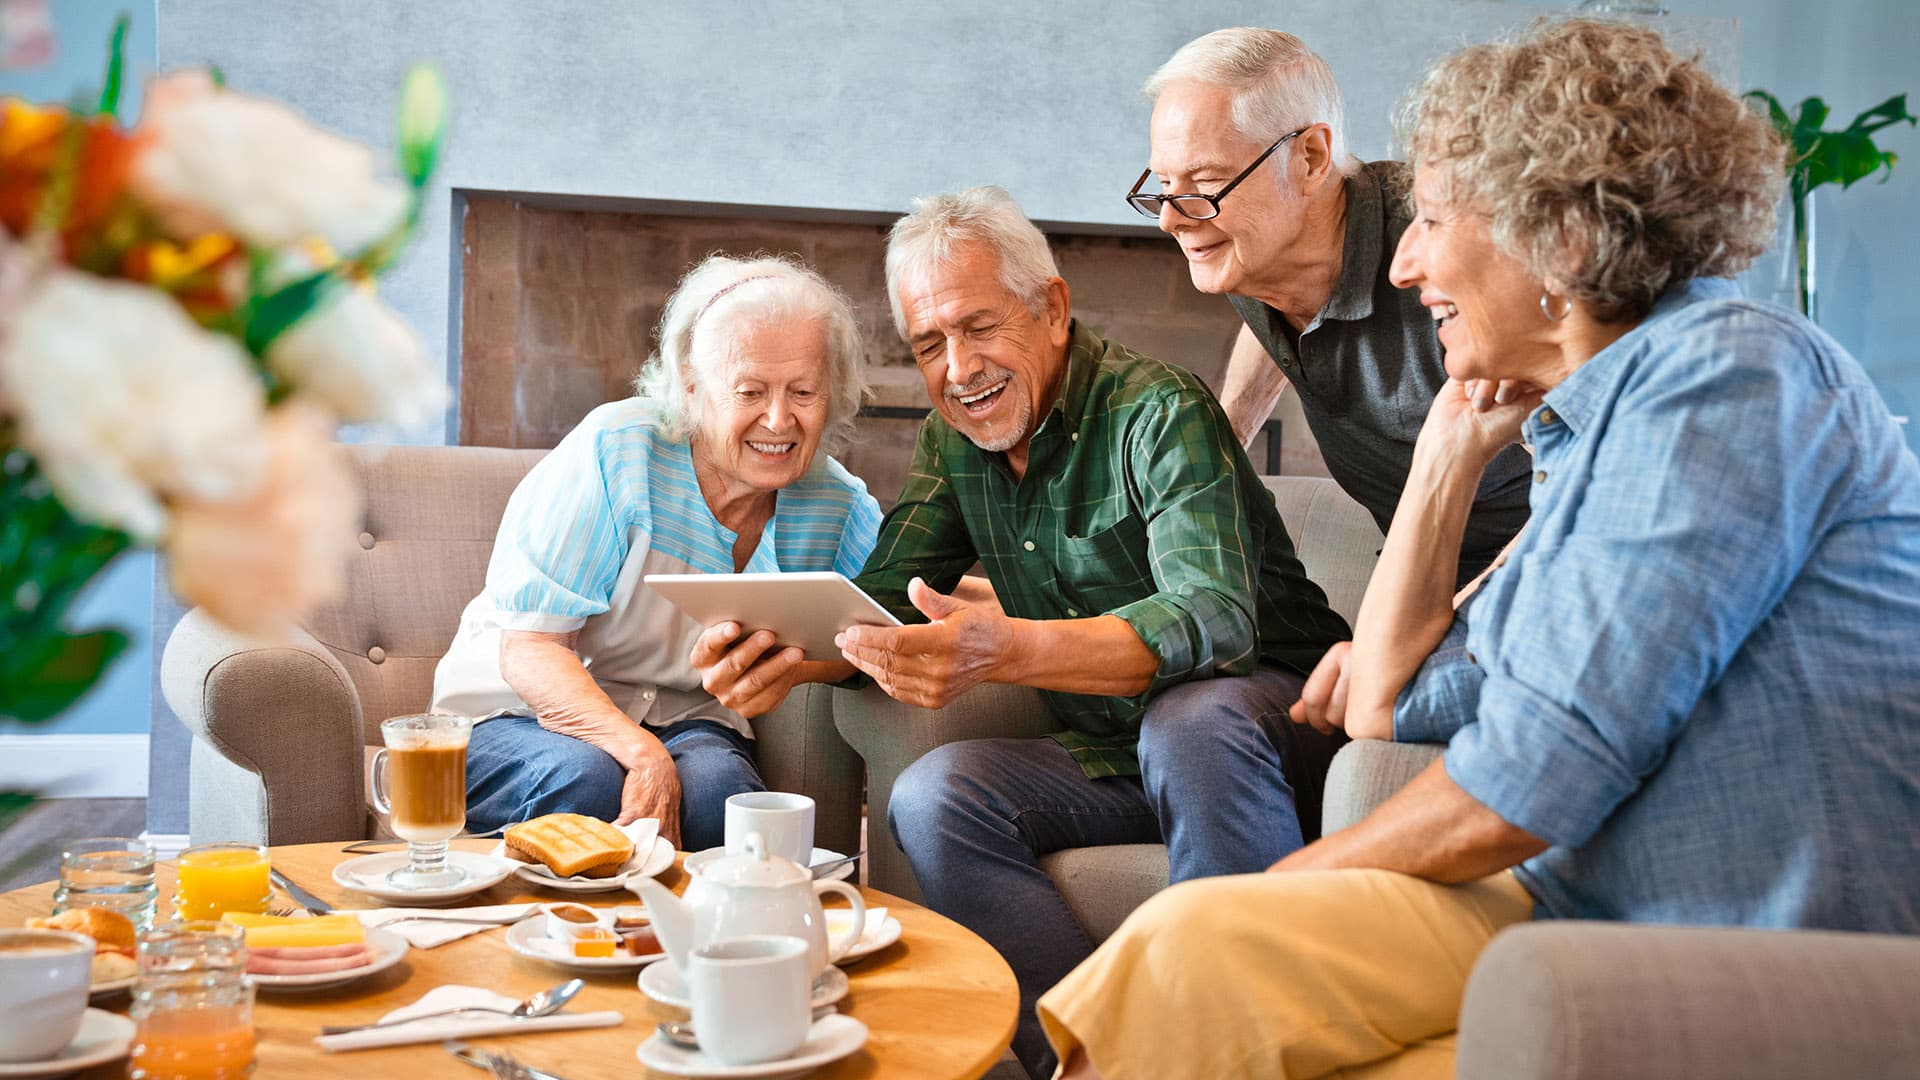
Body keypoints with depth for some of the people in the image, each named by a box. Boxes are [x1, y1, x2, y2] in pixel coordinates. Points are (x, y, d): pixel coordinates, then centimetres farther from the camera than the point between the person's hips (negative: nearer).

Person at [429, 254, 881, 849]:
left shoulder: (838, 505, -4)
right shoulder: (615, 449, -17)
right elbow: (526, 649, -18)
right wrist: (643, 754, -36)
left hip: (688, 722, 3)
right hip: (517, 716, -2)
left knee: (717, 784, -32)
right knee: (587, 780, -35)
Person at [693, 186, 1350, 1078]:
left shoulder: (1158, 412, -17)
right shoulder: (954, 442, 6)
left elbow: (1212, 619, -32)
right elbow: (881, 601, 4)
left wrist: (1003, 651, -48)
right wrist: (781, 656, -20)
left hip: (1271, 712, -6)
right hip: (1118, 758, 6)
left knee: (1192, 720, -38)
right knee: (933, 798, -19)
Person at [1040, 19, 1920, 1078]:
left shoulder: (1729, 373, -14)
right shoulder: (1586, 432, 15)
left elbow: (1530, 782, -20)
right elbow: (1389, 703, 19)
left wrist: (1284, 884, -5)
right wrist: (1451, 449, 16)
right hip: (1584, 916, 8)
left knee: (1196, 949, -19)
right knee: (1187, 944, -6)